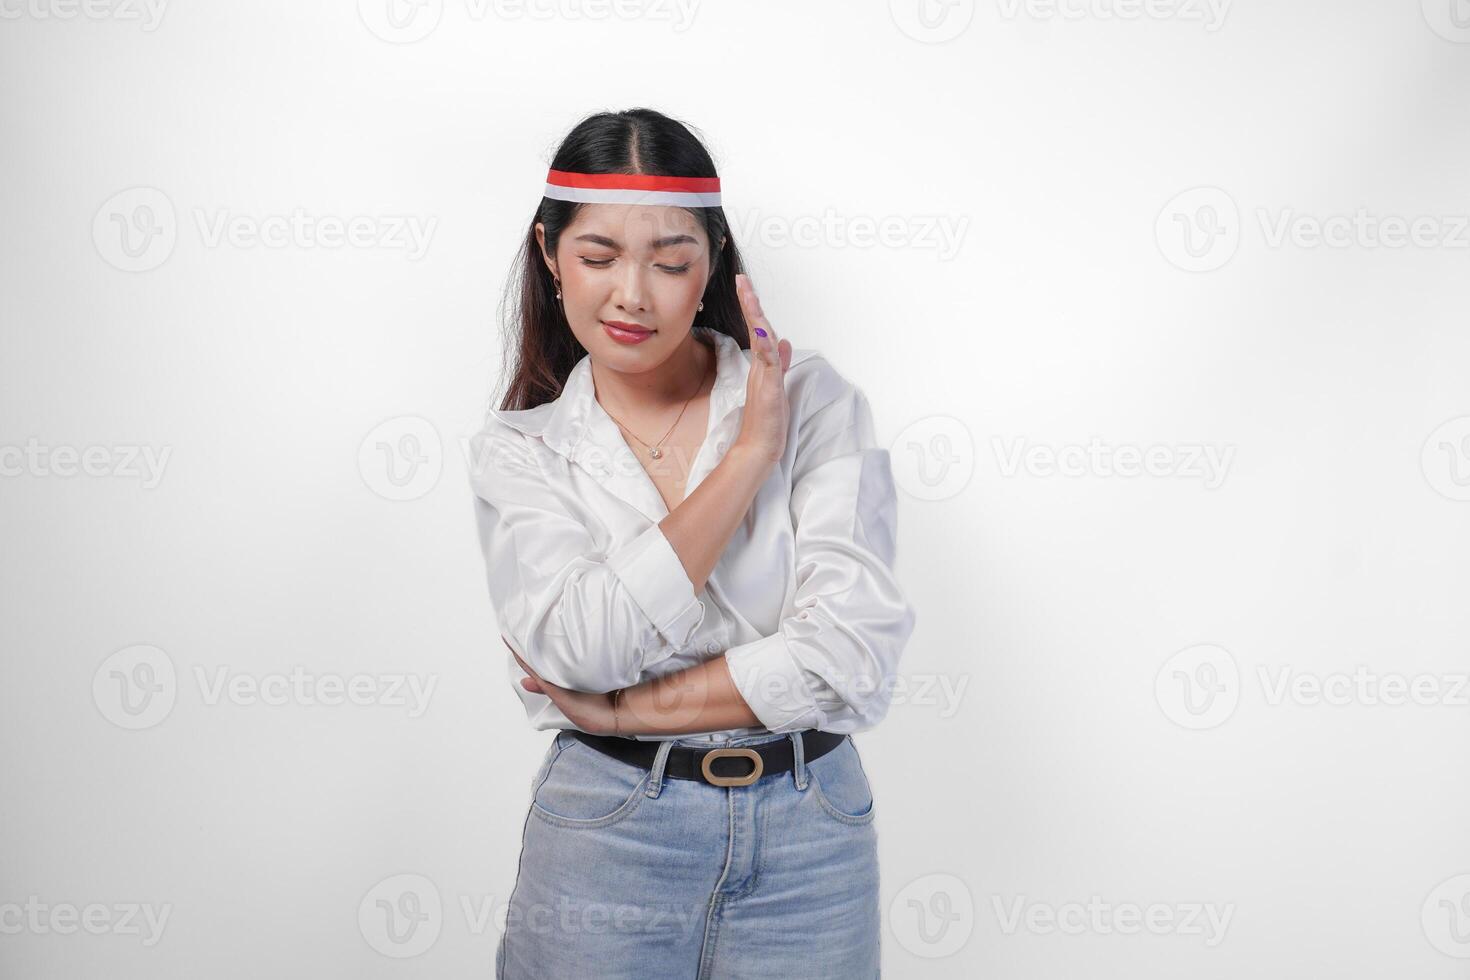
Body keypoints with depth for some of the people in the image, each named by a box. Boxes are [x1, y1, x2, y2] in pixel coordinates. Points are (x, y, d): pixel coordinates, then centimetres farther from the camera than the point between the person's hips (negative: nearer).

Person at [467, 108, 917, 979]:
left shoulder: (811, 397, -4)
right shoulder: (519, 448, 0)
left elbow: (855, 653, -14)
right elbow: (580, 649, -17)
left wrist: (624, 710, -13)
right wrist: (750, 454, -15)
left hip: (808, 836, 0)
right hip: (606, 834, 0)